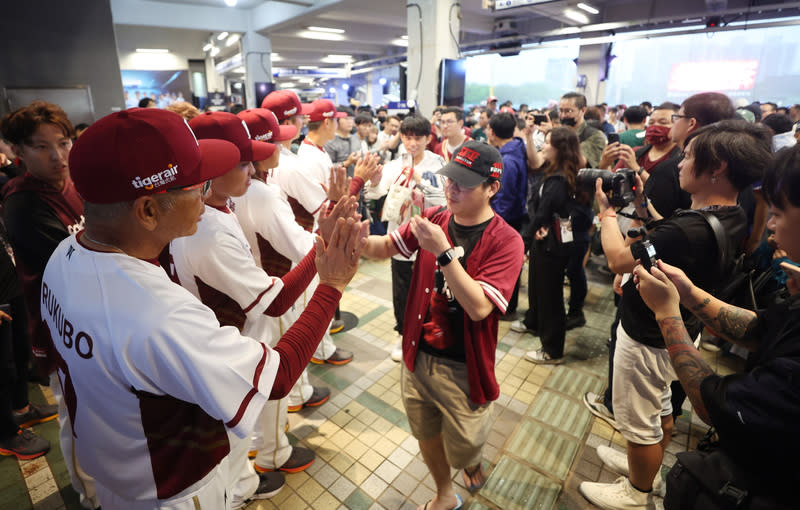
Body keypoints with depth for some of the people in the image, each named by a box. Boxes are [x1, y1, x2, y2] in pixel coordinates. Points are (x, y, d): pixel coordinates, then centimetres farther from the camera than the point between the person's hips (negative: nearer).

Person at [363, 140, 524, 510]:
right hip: (418, 354, 4)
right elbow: (384, 248, -2)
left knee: (462, 451, 15)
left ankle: (472, 458, 55)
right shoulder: (433, 219, -4)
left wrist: (442, 251, -34)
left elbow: (478, 307, -27)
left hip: (462, 368, -4)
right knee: (426, 436, 23)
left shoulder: (505, 241, -18)